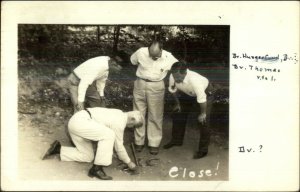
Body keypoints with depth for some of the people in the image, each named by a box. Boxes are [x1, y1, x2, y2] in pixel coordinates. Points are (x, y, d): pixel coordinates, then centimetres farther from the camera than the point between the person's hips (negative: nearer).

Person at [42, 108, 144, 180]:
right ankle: (96, 168, -17)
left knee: (87, 157, 14)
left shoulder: (118, 114, 18)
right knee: (109, 135, -23)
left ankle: (58, 149, 16)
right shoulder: (120, 123, -11)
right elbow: (118, 146, -3)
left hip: (75, 122, 10)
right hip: (80, 121, -10)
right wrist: (128, 162, 9)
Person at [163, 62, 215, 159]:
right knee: (178, 114, 12)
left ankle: (203, 149, 6)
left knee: (203, 121, -9)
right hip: (188, 93, 6)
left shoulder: (194, 79, -44)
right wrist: (177, 103, 5)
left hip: (205, 91, -6)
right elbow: (173, 90, -6)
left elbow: (201, 98, -34)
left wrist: (203, 113, -22)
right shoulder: (172, 77, -28)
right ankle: (176, 140, 32)